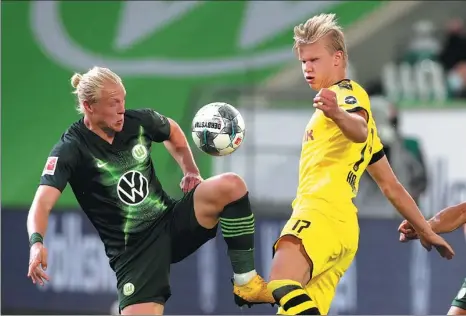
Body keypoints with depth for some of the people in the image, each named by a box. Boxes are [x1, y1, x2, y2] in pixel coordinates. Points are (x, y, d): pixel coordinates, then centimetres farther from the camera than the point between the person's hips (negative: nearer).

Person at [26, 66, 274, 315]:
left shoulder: (138, 122, -1)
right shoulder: (71, 149, -14)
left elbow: (173, 132, 24)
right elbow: (42, 204, -27)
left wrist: (190, 171, 9)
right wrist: (37, 243, -46)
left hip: (171, 221, 4)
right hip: (133, 249, -4)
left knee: (230, 185, -20)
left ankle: (245, 282, -11)